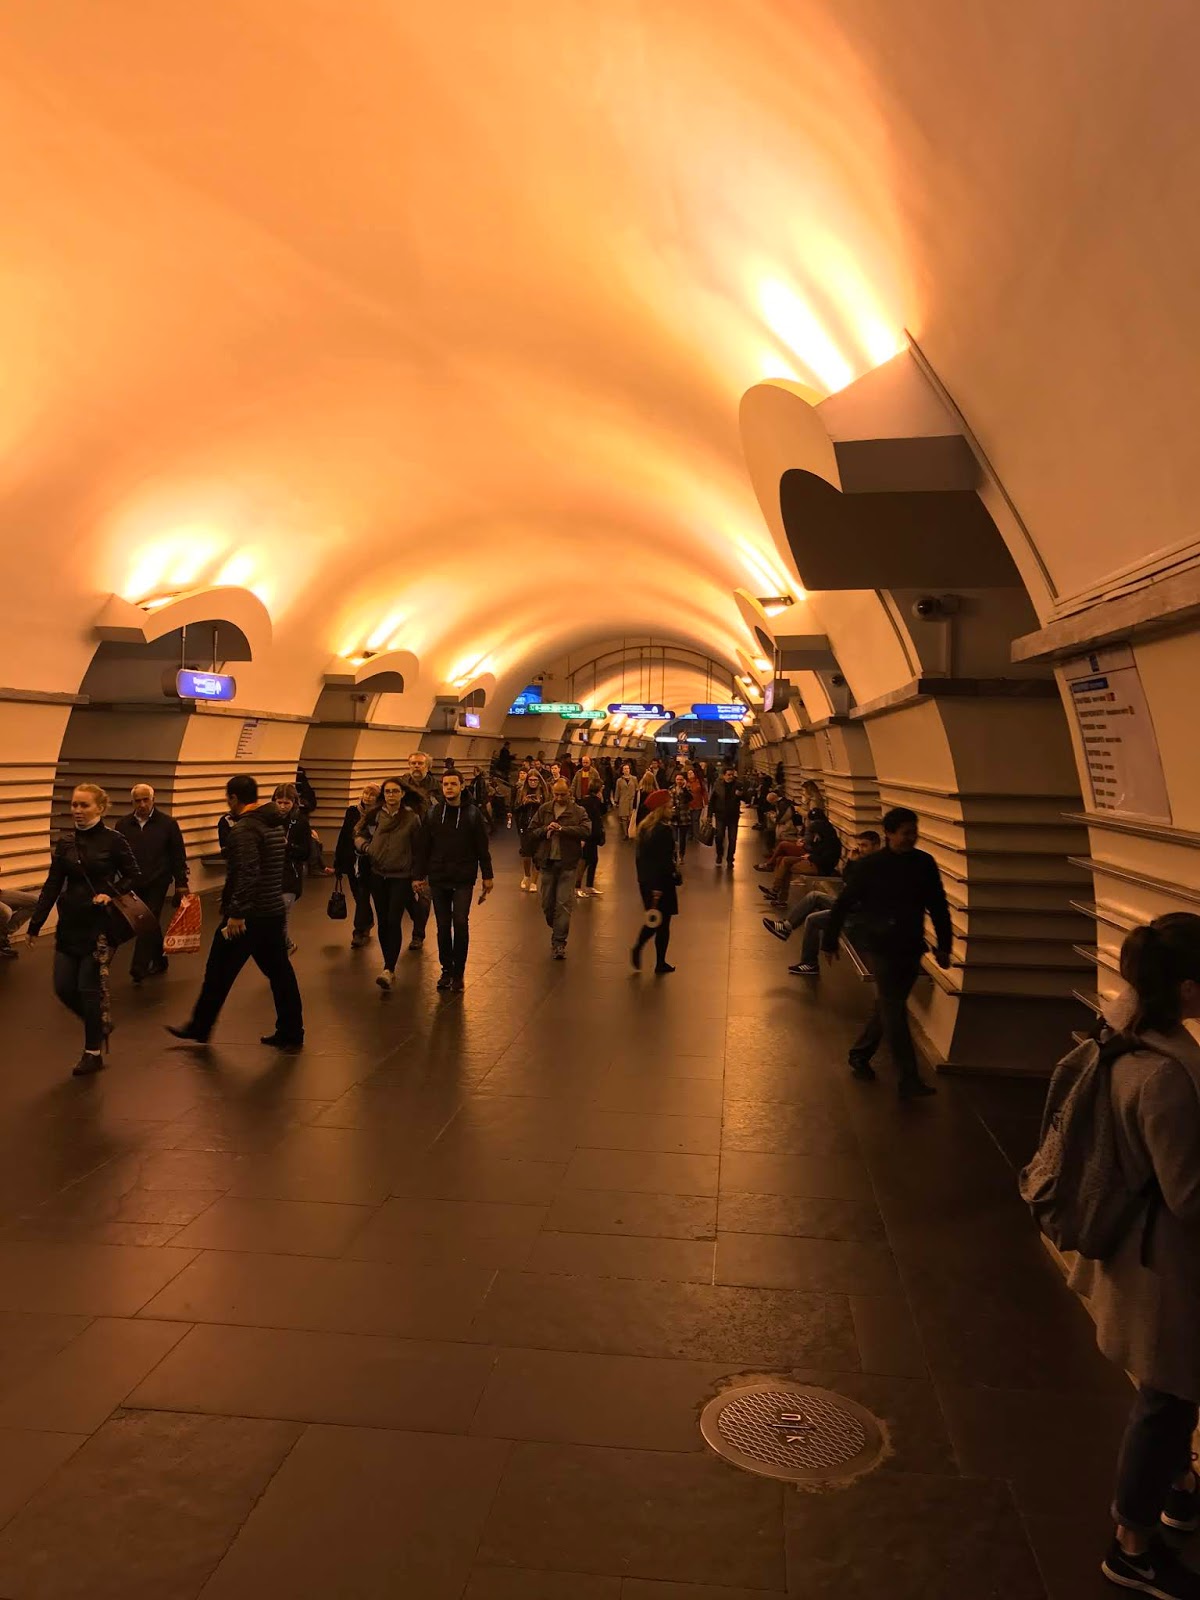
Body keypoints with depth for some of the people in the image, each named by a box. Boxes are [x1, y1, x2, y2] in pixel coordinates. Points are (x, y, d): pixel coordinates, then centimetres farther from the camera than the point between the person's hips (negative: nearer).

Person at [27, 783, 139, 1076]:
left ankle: (93, 1052, 14)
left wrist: (110, 894, -18)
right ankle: (100, 1022, 32)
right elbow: (52, 886, 7)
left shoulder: (113, 840, -8)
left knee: (90, 987, -2)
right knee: (64, 987, 5)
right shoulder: (65, 843, 5)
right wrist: (35, 924, 3)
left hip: (100, 924, -5)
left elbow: (132, 877, -1)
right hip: (70, 923, 5)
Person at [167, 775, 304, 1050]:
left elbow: (247, 874, -27)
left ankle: (199, 1028, 22)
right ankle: (291, 1033, 13)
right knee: (280, 972, 10)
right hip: (275, 912, 8)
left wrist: (236, 913, -25)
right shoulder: (277, 823, 11)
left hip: (246, 917, -8)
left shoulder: (244, 829, -16)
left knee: (219, 973, 8)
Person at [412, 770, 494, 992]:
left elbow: (482, 848, 1)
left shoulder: (472, 814, -1)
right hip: (438, 880, 2)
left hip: (463, 881, -2)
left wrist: (487, 876, 0)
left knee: (461, 924, -7)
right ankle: (446, 970, 20)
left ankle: (458, 973, 5)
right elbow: (422, 847, 5)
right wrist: (418, 875, 2)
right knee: (443, 927, 8)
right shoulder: (432, 814, 3)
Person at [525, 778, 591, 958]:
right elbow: (531, 833, 6)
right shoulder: (544, 810, 8)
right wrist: (545, 829, -14)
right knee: (547, 903, 8)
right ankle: (557, 932, 33)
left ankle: (559, 943, -1)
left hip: (567, 864, -3)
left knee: (563, 903, -6)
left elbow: (586, 830, -17)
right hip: (547, 862, 3)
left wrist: (562, 828, -24)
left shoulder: (578, 812, 0)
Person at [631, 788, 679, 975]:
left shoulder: (644, 827, 7)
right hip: (661, 881, -8)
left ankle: (637, 947, 9)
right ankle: (660, 963, 12)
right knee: (663, 922, 5)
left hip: (645, 880, 8)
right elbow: (663, 860, -22)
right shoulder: (663, 830, -19)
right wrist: (657, 888, -22)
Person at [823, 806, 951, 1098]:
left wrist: (943, 945, 11)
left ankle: (860, 1055, 33)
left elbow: (938, 907, 10)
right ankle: (909, 1080, -5)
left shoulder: (924, 864, 0)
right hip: (880, 948, -4)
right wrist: (829, 942, -1)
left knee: (886, 1008, 14)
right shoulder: (869, 866, -11)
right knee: (894, 1011, -7)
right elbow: (842, 905, -5)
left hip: (911, 949, 5)